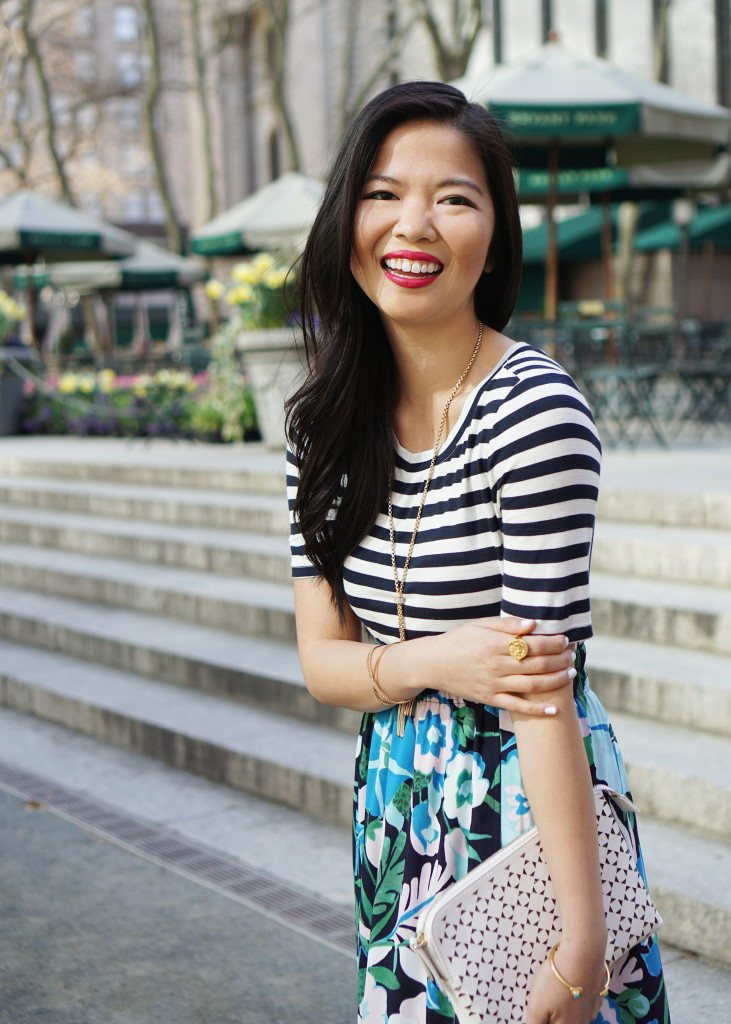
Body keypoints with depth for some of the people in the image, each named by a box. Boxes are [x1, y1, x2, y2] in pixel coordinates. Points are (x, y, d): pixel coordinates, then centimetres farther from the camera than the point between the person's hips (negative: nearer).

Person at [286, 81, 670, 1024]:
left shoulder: (535, 410, -20)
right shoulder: (324, 425, -1)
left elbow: (545, 693, -21)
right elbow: (321, 659, 1)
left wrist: (582, 938, -21)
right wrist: (431, 664, -20)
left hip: (524, 803, -5)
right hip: (394, 797, 6)